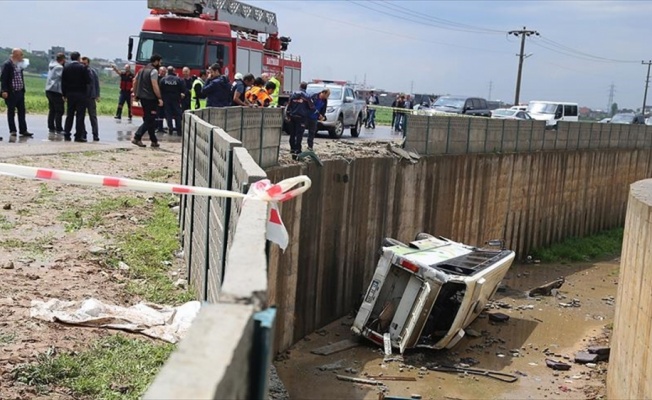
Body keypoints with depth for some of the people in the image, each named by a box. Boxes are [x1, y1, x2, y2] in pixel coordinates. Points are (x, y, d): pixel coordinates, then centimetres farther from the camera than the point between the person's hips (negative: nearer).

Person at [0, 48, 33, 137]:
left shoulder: (19, 64, 11)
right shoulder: (7, 64, -11)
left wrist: (23, 89, 11)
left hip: (20, 92, 7)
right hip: (11, 93, -7)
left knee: (21, 112, 9)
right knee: (11, 112, 4)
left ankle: (23, 130, 13)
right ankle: (12, 130, 10)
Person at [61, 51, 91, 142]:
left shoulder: (66, 67, 4)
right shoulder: (82, 67, -10)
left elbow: (63, 82, 4)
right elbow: (88, 81, -9)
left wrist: (64, 94, 11)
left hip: (70, 94, 4)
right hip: (81, 94, -4)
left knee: (69, 115, 11)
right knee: (80, 115, -2)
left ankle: (66, 135, 10)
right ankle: (78, 136, -4)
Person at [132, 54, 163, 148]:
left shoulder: (142, 70, 16)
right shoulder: (154, 71, -11)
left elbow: (135, 83, 18)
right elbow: (155, 86, -19)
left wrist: (135, 94, 23)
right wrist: (159, 98, -18)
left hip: (142, 97, 9)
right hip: (150, 98, -9)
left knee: (149, 120, 13)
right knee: (149, 120, -5)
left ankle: (154, 141, 17)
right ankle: (137, 138, -14)